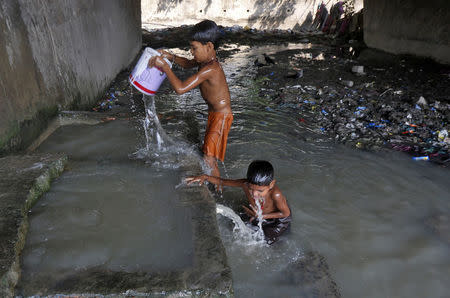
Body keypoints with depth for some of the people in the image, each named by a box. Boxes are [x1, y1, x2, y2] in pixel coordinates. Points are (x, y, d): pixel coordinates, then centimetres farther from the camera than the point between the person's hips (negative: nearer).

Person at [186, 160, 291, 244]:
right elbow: (222, 181, -20)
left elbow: (286, 213, -28)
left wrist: (262, 216, -31)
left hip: (277, 216, -4)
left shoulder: (275, 194, -47)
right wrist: (206, 177, -36)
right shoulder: (245, 184, -35)